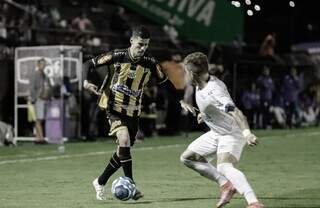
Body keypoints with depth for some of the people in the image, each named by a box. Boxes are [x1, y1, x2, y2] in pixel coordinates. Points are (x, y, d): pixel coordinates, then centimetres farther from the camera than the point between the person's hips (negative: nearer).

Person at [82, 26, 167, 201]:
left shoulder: (150, 63, -3)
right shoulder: (117, 57, -12)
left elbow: (161, 78, 13)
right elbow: (90, 63, -6)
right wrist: (85, 81, -22)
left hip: (134, 111, 5)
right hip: (115, 108, -5)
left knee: (124, 150, 10)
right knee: (124, 140, -26)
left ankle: (100, 182, 30)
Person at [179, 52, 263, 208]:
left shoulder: (214, 91, -31)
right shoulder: (200, 85, -4)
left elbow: (235, 112, -44)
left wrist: (247, 133, -57)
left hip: (232, 133, -10)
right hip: (216, 132, 10)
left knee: (224, 167, -34)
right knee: (187, 157, 15)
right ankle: (226, 184, 12)